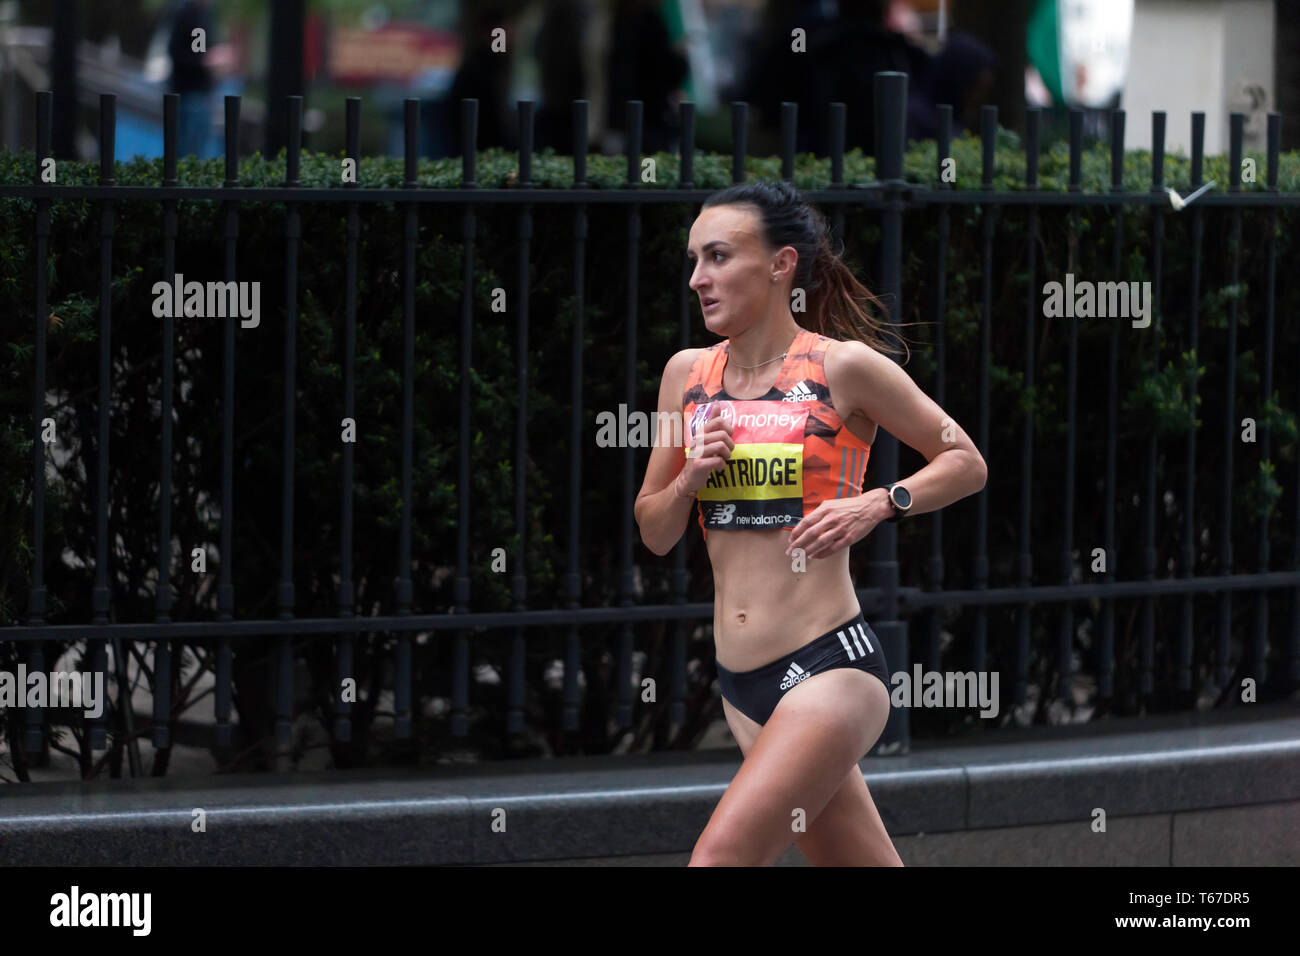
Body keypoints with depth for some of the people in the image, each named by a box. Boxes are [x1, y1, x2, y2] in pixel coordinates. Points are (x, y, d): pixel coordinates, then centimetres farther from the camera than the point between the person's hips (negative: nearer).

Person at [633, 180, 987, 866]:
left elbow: (966, 463, 2)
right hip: (742, 682, 6)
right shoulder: (688, 374, 9)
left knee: (721, 856, -19)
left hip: (829, 667, -6)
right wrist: (690, 480, -5)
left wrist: (875, 505, -14)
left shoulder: (844, 367, -6)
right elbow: (653, 532, 15)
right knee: (867, 868, 10)